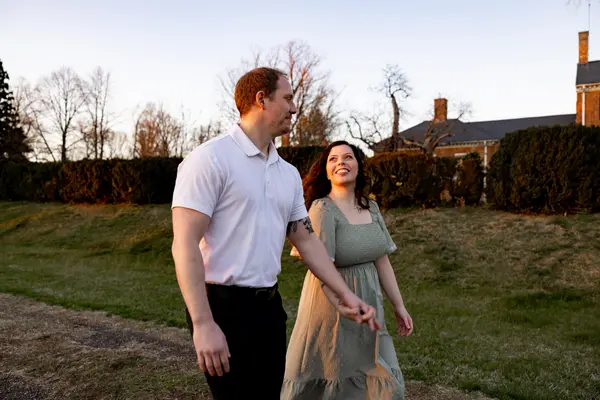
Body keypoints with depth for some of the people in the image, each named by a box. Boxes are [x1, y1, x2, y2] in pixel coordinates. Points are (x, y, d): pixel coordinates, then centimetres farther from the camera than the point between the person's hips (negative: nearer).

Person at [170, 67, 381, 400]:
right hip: (224, 307, -7)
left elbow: (306, 239, 15)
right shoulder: (210, 158, -13)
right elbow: (185, 245, -17)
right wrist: (203, 324, -22)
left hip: (270, 306, 8)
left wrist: (345, 294, 11)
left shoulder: (289, 174, 10)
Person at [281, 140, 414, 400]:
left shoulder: (371, 207, 5)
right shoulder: (322, 209, -15)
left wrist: (399, 306, 9)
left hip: (368, 302, 6)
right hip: (331, 302, -6)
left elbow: (381, 261, 9)